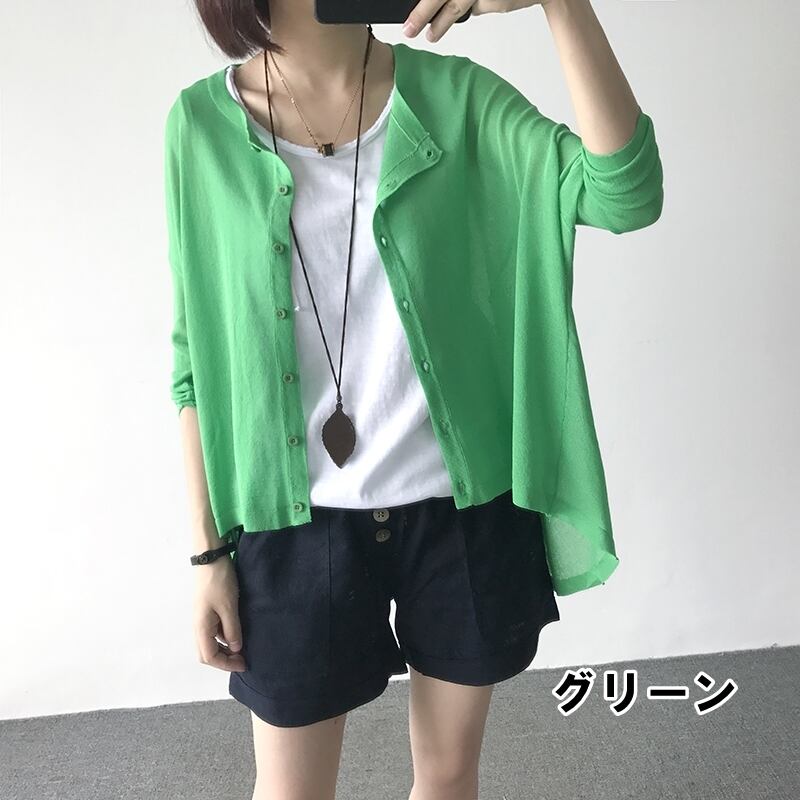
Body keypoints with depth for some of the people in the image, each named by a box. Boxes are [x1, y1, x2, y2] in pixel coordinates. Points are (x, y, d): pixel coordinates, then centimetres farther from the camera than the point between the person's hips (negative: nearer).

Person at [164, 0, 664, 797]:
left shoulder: (455, 95, -3)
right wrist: (208, 550, 1)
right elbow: (197, 354, 0)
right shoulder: (202, 124, -3)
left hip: (464, 508, 1)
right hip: (297, 524, 0)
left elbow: (626, 194, -16)